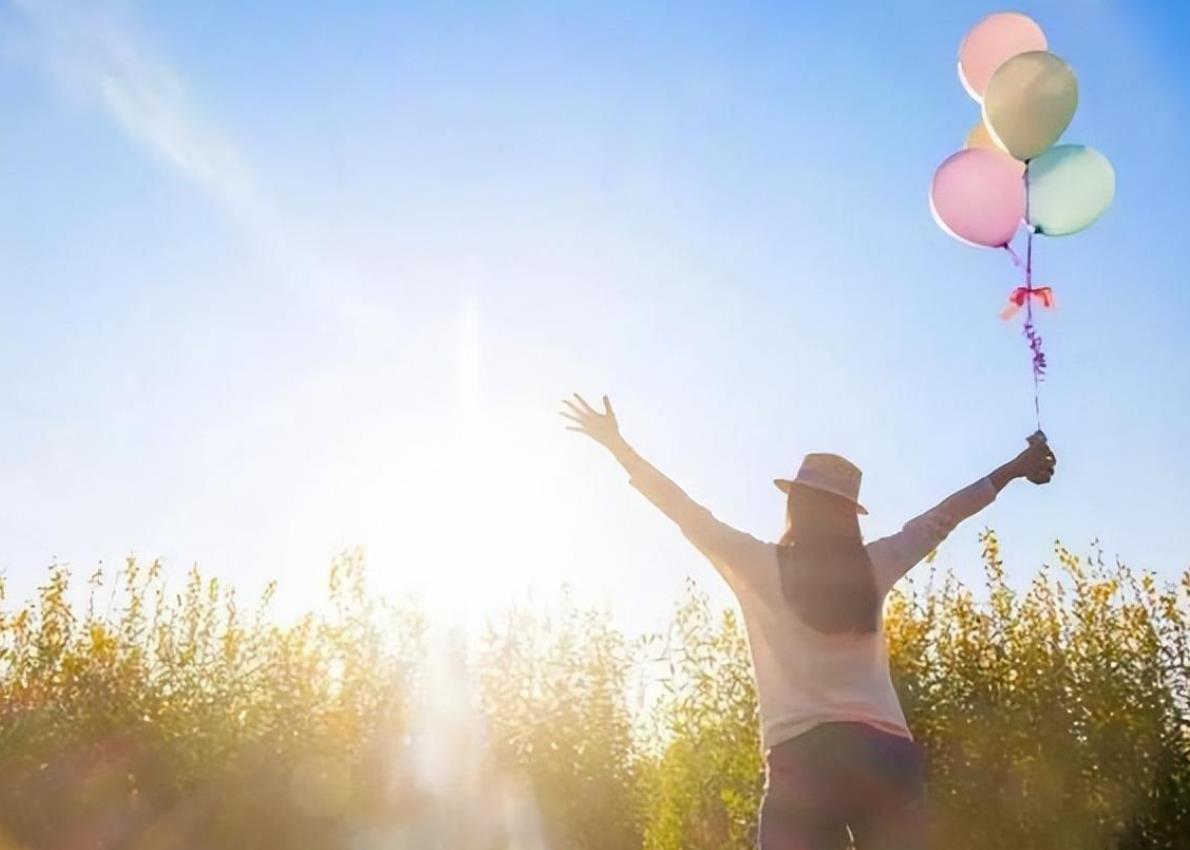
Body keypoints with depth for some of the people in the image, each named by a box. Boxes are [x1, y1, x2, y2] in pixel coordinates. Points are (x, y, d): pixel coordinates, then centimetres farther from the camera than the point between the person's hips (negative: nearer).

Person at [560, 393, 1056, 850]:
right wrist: (1015, 468, 38)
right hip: (887, 753, 4)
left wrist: (616, 444, 17)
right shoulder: (872, 568, 11)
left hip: (804, 757, -3)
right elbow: (940, 519, 23)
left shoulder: (761, 567, 3)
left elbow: (685, 512, 8)